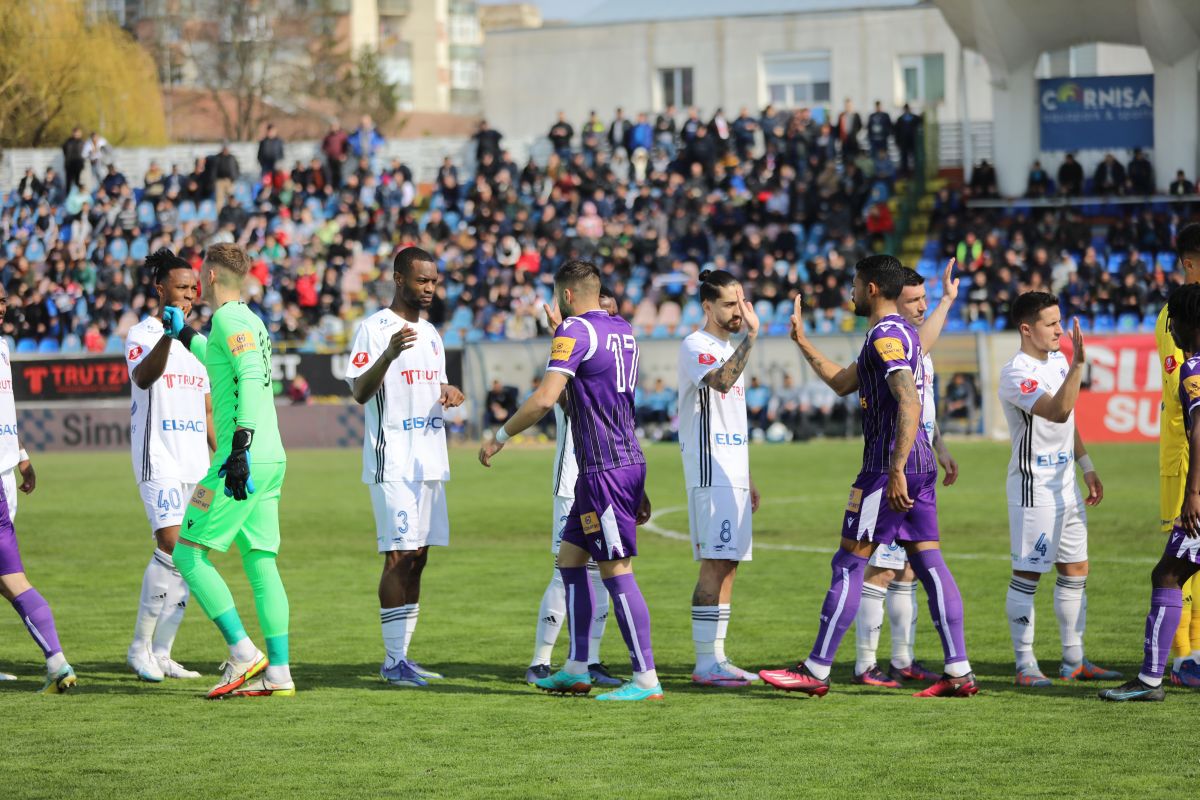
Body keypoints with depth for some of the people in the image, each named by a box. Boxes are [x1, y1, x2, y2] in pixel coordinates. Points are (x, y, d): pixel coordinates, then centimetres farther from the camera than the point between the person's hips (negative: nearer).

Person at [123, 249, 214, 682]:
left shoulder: (196, 341, 17)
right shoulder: (142, 334, -4)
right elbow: (142, 377, -26)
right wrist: (168, 335, -40)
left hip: (197, 463, 7)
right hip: (158, 458, -7)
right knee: (171, 545, -18)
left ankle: (161, 654, 8)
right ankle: (140, 646, -7)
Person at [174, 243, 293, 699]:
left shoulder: (229, 318, -8)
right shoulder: (249, 320, 20)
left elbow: (250, 378, -22)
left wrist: (240, 446, -29)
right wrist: (183, 338, 49)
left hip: (246, 458, -9)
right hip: (271, 458, 9)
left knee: (188, 553, -4)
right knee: (260, 563, 7)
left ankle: (243, 654, -10)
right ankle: (278, 672, 2)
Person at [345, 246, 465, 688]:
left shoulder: (430, 333, 17)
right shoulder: (374, 328, -8)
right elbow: (360, 393, -17)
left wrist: (448, 392, 3)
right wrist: (389, 354, -32)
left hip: (430, 462, 8)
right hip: (391, 462, -8)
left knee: (417, 557, 8)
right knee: (399, 556, -11)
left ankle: (402, 655, 12)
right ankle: (393, 660, -9)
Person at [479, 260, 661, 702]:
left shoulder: (575, 330, -12)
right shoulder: (623, 330, 15)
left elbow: (545, 398, -21)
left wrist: (500, 437, -10)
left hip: (604, 468, -9)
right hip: (628, 462, 9)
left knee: (617, 570, -7)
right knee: (570, 557, 15)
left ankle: (646, 680, -7)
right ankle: (576, 670, 16)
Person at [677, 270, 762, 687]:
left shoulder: (729, 348, 20)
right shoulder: (695, 347, -9)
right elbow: (721, 381, -31)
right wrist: (750, 336, -32)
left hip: (732, 475, 9)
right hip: (709, 474, -9)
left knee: (728, 565, 8)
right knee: (715, 565, -12)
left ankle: (717, 659, 10)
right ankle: (706, 663, -11)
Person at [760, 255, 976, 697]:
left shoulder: (885, 337, -14)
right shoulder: (903, 331, 18)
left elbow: (909, 404, -26)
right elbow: (842, 382, 30)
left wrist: (895, 471, -30)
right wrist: (802, 342, 31)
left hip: (891, 463, -10)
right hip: (920, 462, 10)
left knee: (848, 565, -4)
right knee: (929, 564, 7)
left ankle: (816, 672, -1)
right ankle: (959, 671, 3)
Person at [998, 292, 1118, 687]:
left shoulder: (1058, 361, 10)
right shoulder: (1016, 374, -18)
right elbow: (1058, 411, -32)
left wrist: (1087, 467, 20)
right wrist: (1078, 364, -38)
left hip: (1065, 484, 9)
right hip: (1033, 487, -9)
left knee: (1075, 571, 10)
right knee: (1027, 575, -3)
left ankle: (1074, 661, 17)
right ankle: (1025, 665, 2)